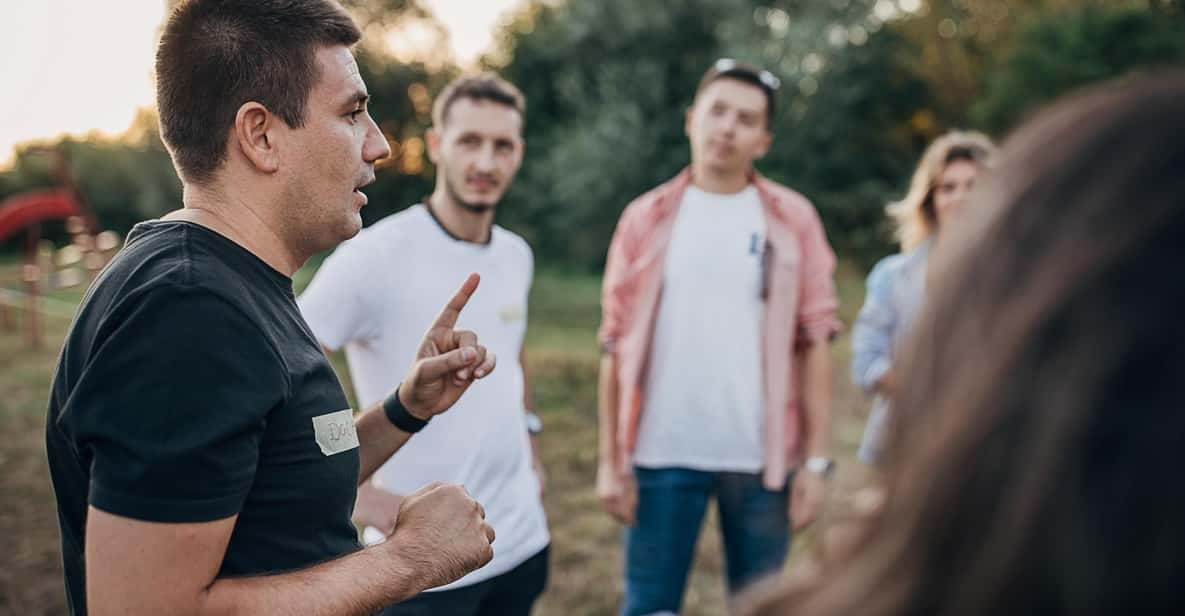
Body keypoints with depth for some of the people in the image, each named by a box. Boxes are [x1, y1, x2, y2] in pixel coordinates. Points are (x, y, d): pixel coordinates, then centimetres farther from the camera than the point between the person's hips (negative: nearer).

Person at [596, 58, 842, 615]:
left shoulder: (793, 220, 2)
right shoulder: (646, 218, 2)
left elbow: (814, 344, 0)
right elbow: (616, 347, 2)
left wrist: (817, 457, -4)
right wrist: (610, 459, -2)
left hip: (761, 457, 0)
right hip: (662, 454, 0)